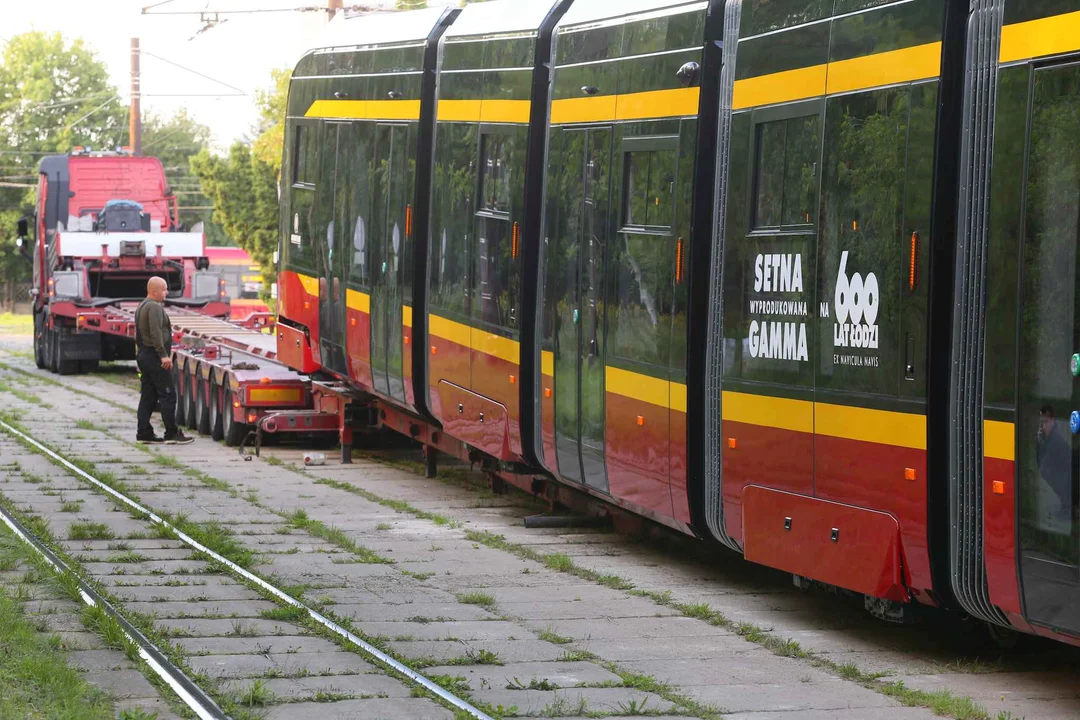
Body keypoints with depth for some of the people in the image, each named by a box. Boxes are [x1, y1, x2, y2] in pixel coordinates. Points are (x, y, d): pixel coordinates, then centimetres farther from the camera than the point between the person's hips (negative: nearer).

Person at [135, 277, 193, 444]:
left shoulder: (142, 307, 18)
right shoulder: (155, 307, -15)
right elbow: (156, 333, -24)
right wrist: (164, 355, -26)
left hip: (143, 354, 10)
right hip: (154, 357, -10)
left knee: (148, 396, 11)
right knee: (168, 395, -7)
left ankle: (144, 433, 11)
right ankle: (172, 434, -8)